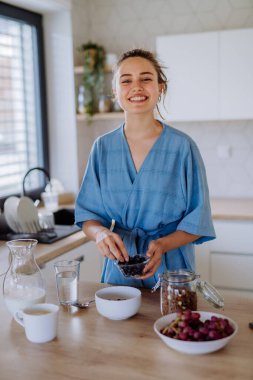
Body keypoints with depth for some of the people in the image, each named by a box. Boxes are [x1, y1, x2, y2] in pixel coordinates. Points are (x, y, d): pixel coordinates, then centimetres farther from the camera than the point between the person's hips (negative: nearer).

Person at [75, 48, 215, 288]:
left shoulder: (182, 147, -10)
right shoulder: (102, 147, -2)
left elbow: (197, 223, -6)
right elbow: (88, 215, 2)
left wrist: (163, 244, -23)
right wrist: (100, 233, -20)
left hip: (170, 271, -2)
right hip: (118, 272, 2)